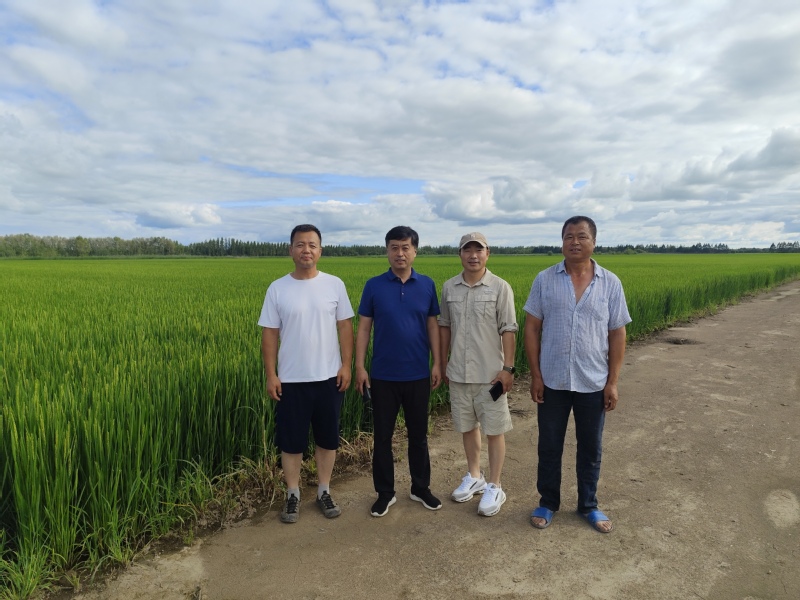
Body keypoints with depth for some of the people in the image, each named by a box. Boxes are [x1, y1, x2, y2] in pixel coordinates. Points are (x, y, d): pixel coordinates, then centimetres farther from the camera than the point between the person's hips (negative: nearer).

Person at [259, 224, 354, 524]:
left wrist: (346, 365, -5)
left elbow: (345, 327, 0)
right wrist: (270, 375, -5)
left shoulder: (334, 285, -2)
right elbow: (269, 334, -1)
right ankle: (293, 495, 28)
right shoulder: (277, 289, -3)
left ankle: (324, 491, 31)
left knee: (327, 439, 13)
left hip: (328, 378, 1)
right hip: (291, 380, 0)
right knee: (291, 441, 9)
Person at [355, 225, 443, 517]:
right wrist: (359, 367, -7)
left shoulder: (427, 285, 1)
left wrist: (437, 363, -1)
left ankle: (421, 488, 32)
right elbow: (363, 328, -2)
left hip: (418, 375, 1)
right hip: (383, 376, -1)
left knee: (418, 434, 14)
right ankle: (385, 493, 26)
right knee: (382, 436, 9)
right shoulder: (374, 286, -3)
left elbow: (433, 326, 4)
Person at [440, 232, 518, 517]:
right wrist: (442, 363, 11)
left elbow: (508, 331, -7)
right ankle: (474, 477, 35)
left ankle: (494, 487, 21)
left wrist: (508, 368, -11)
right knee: (467, 427, 16)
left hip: (490, 374, -3)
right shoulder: (449, 287, 3)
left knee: (494, 430, 6)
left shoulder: (500, 287, -7)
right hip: (459, 373, 4)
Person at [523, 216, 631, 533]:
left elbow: (617, 334, 0)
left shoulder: (610, 283, -3)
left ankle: (588, 506, 35)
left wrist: (612, 382, -3)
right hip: (552, 381, 0)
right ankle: (548, 503, 32)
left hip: (593, 383, 1)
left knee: (590, 448, 15)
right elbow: (532, 329, -2)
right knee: (549, 446, 13)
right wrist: (535, 375, -6)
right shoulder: (544, 280, -4)